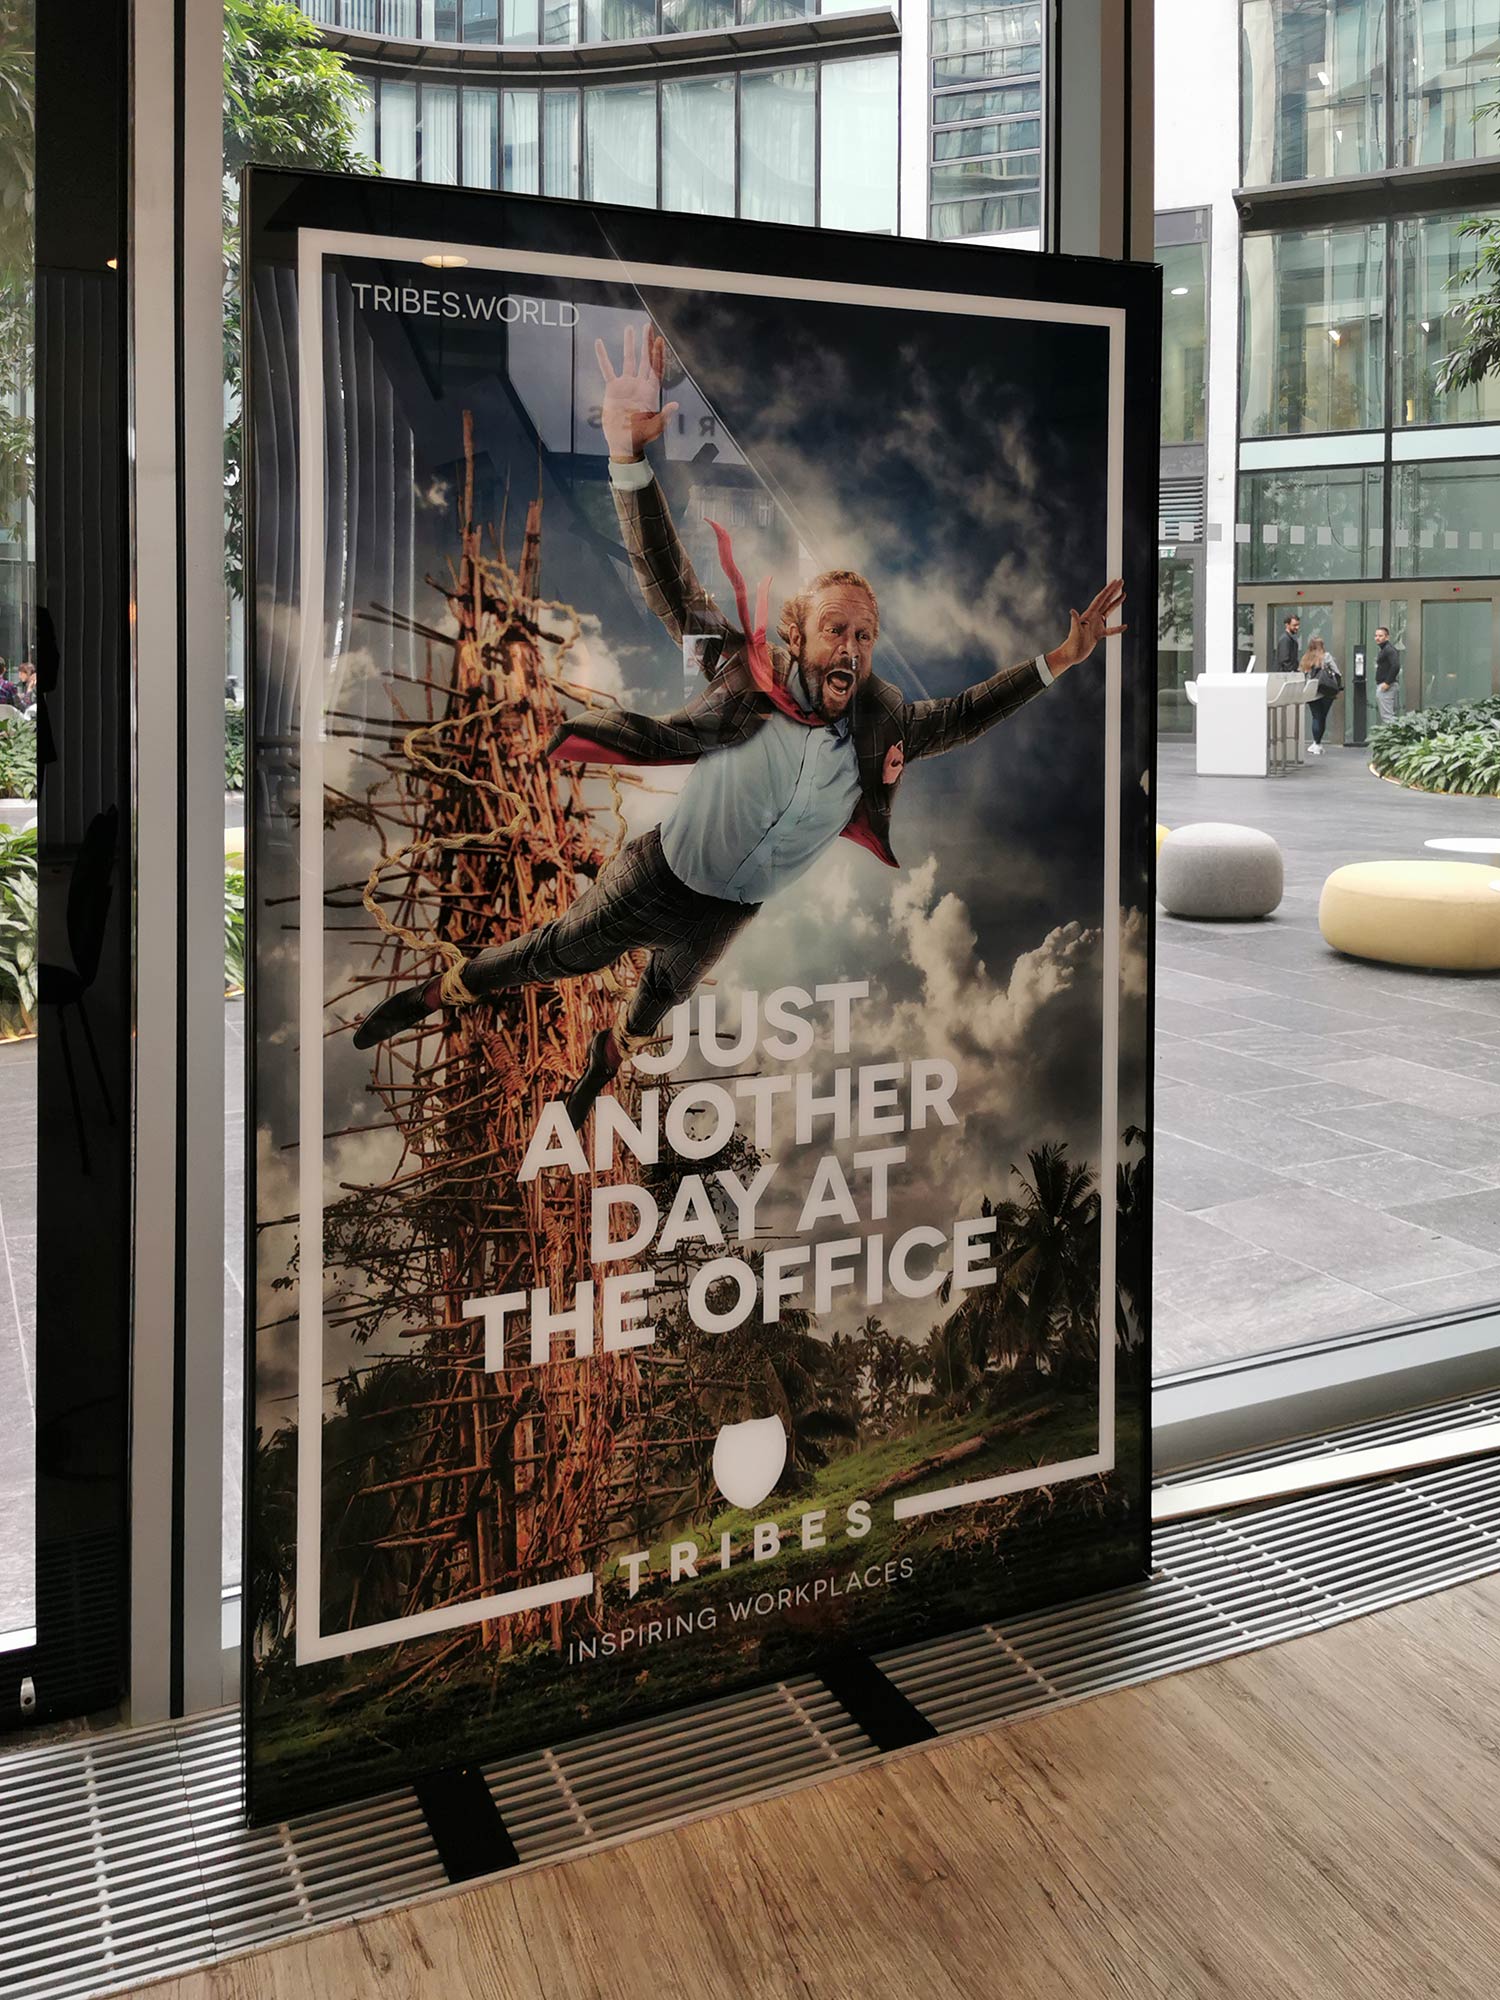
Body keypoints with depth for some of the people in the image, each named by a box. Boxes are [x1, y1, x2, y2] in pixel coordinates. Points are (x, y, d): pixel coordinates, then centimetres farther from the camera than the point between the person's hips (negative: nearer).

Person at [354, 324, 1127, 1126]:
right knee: (555, 953, 13)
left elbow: (960, 715, 3)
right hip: (654, 878, -4)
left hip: (726, 913, 4)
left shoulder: (882, 723, -14)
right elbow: (668, 582, -27)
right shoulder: (748, 674, -24)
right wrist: (628, 453, -38)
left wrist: (1057, 659, -4)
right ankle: (436, 993, 41)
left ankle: (609, 1053, 63)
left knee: (664, 994, 30)